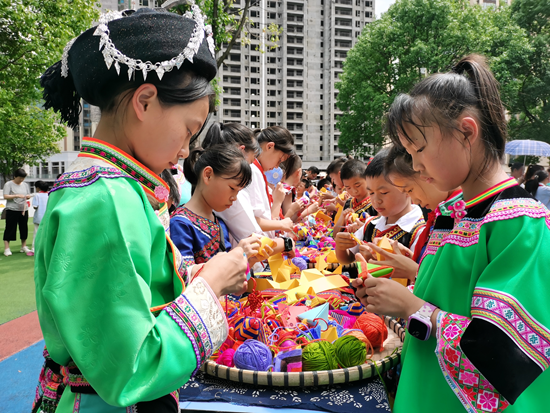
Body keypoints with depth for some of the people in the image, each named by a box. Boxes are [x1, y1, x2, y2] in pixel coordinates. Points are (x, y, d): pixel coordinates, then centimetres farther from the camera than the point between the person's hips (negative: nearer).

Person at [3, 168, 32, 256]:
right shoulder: (8, 184, -2)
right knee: (10, 228, -2)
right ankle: (6, 248, 4)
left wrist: (28, 196, -4)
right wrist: (17, 196, -20)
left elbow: (28, 196, 19)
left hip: (23, 210, 5)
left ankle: (24, 246, 20)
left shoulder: (25, 185, 14)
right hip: (12, 210, -5)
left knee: (24, 228, 9)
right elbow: (5, 196, -10)